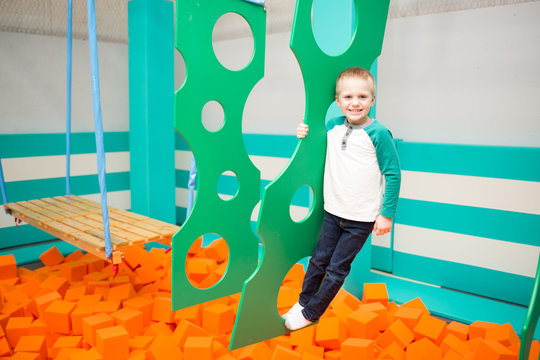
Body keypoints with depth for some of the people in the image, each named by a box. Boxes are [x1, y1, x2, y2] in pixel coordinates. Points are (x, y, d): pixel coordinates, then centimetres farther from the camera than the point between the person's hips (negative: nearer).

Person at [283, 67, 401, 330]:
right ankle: (303, 302, 35)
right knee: (319, 260, 14)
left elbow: (393, 174, -10)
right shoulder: (333, 126, 0)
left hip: (362, 218, -4)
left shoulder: (378, 133, -14)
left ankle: (310, 313, 25)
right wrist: (304, 133, -2)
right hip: (333, 210, 4)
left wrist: (387, 214, -9)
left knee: (337, 269, 7)